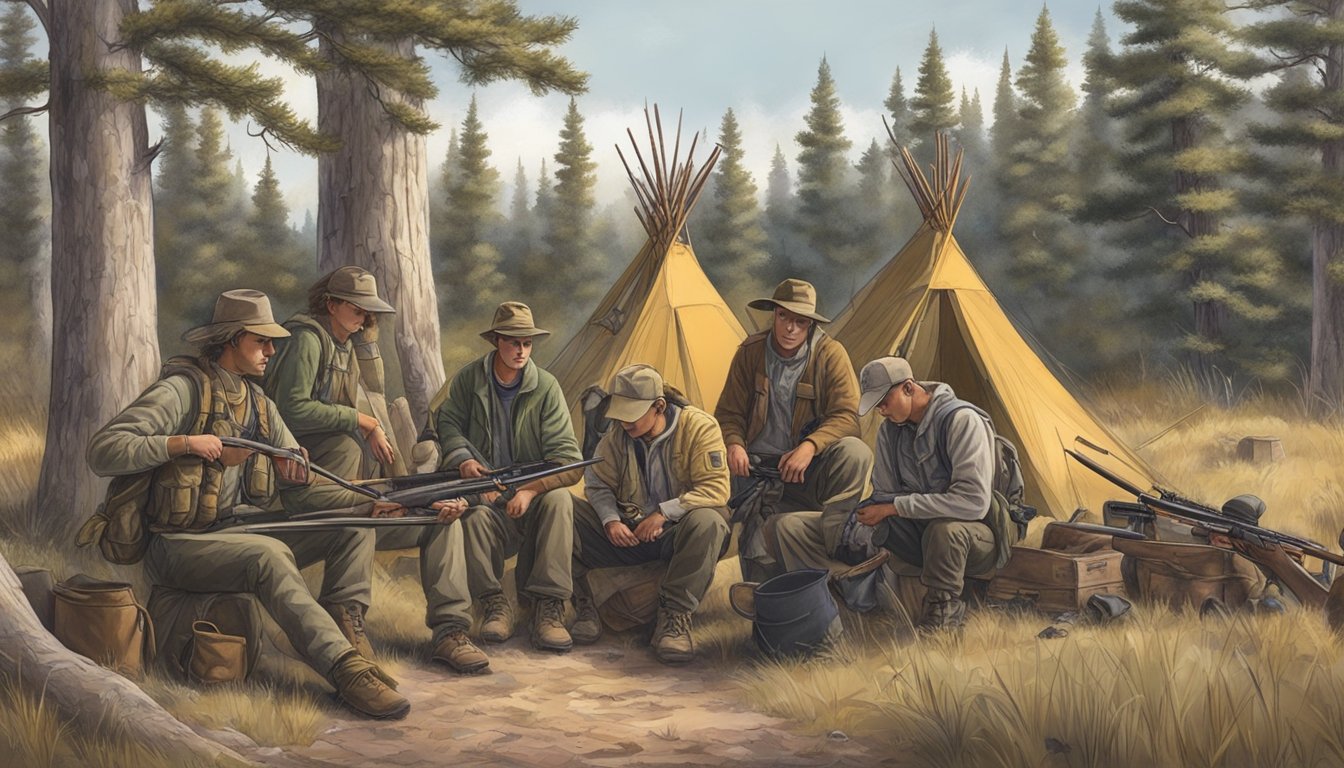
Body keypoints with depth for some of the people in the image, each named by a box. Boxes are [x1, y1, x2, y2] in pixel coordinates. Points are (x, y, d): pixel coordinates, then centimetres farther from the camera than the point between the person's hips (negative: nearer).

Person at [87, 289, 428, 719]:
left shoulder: (259, 404, 14)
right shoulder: (183, 389, -10)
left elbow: (302, 483, 11)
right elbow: (103, 451, -17)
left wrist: (370, 502, -4)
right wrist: (182, 444, -25)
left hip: (242, 529, 8)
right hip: (180, 544, -8)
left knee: (353, 526, -4)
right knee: (269, 554, -36)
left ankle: (346, 638, -17)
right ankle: (345, 670, -41)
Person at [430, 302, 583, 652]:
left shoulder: (545, 387, -5)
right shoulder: (468, 378, 1)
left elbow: (567, 458, -9)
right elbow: (447, 422, 11)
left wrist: (531, 490, -25)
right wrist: (463, 459, -11)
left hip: (530, 490, 0)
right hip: (483, 489, 0)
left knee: (558, 499, -34)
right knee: (475, 515, -36)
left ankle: (548, 606, -32)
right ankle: (494, 603, -19)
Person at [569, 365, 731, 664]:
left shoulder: (699, 427, -12)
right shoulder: (617, 435, 1)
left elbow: (716, 488, -18)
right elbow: (597, 483, 9)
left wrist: (664, 512, -25)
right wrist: (610, 520, -12)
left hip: (678, 534, -3)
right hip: (629, 533, 4)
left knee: (706, 522, -41)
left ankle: (674, 616, -29)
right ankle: (582, 605, -10)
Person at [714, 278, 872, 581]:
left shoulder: (830, 354, -6)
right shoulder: (750, 353, 1)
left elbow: (846, 416, -12)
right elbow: (728, 414, 7)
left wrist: (810, 446, -29)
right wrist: (734, 444, -16)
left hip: (809, 469, -1)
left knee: (856, 453, -34)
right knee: (761, 558, -22)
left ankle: (832, 549, -33)